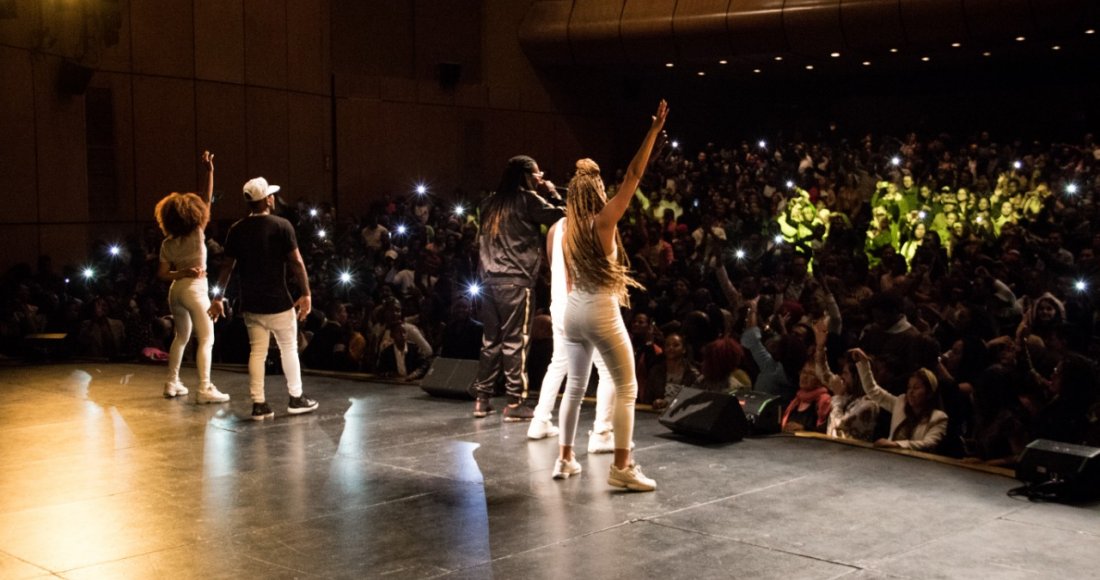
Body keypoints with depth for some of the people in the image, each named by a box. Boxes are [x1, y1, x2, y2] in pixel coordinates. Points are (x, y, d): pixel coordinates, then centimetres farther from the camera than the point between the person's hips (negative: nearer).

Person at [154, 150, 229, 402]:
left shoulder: (167, 243, 5)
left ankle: (172, 383, 25)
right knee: (206, 339, -6)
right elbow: (207, 201, -9)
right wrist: (209, 171, -10)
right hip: (195, 289, -6)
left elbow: (162, 274, 4)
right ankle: (205, 389, -13)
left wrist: (181, 273, 3)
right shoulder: (196, 233, -9)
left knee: (181, 336, 21)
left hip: (176, 290, 7)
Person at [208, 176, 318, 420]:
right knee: (288, 348, 9)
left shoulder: (236, 230, 3)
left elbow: (227, 266, 5)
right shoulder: (281, 226, -10)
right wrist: (306, 293, -6)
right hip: (278, 301, -4)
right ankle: (296, 398, 16)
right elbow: (296, 262, -12)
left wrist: (218, 298, 12)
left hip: (251, 303, 4)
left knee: (257, 352, 8)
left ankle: (259, 404, 8)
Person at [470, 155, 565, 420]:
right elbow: (560, 216, -8)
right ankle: (515, 403, -1)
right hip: (515, 280, -6)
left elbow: (482, 238, 19)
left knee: (491, 339, 12)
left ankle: (481, 399, 13)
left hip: (489, 279, 6)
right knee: (515, 341, -3)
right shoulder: (527, 199, -3)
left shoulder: (491, 202, 17)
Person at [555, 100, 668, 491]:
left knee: (575, 386, 17)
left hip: (573, 310, 7)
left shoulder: (568, 227, 6)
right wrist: (653, 132, -14)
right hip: (601, 311, -7)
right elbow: (633, 176, -16)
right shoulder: (603, 220, -13)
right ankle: (622, 466, -4)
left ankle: (565, 458, 22)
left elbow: (568, 280, 12)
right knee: (626, 388, 0)